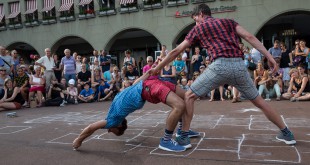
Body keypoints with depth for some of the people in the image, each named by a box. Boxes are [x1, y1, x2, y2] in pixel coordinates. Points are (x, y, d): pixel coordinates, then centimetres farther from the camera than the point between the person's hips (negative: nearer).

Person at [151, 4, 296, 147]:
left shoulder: (198, 28, 18)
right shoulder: (228, 22, 24)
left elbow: (176, 51, 18)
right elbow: (250, 37, 9)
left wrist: (157, 68, 26)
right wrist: (269, 57, 6)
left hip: (220, 66, -4)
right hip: (239, 66, 4)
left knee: (189, 96, 10)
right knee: (258, 101, 22)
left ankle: (183, 137, 7)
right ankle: (286, 133, 32)